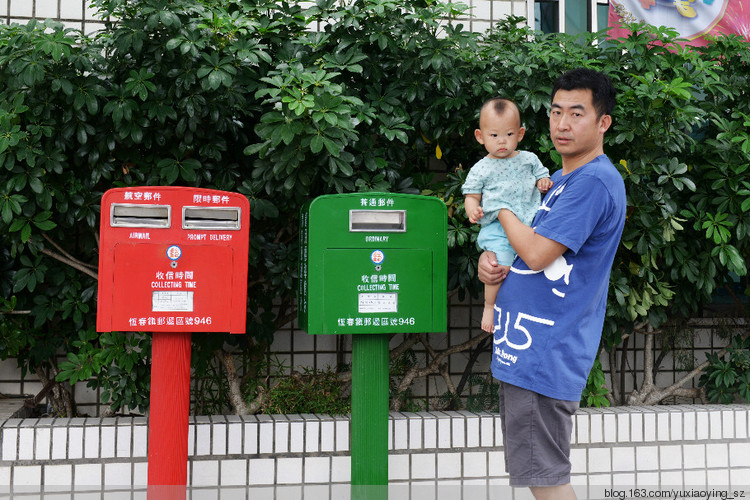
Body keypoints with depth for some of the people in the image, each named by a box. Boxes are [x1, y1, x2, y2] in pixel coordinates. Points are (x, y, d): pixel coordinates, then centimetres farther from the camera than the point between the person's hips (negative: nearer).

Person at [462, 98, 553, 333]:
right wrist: (472, 209, -15)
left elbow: (541, 176, 24)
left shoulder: (528, 159, 13)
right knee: (501, 267, -23)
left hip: (530, 223, 4)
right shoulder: (481, 169, 6)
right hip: (497, 227, -4)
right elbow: (471, 196, 7)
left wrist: (544, 183, -1)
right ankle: (489, 306, 1)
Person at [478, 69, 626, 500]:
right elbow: (517, 240, 22)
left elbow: (537, 253, -21)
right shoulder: (561, 179, 16)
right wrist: (489, 257, -1)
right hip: (526, 348, 10)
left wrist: (502, 208, -5)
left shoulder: (594, 181, -16)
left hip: (546, 351, -10)